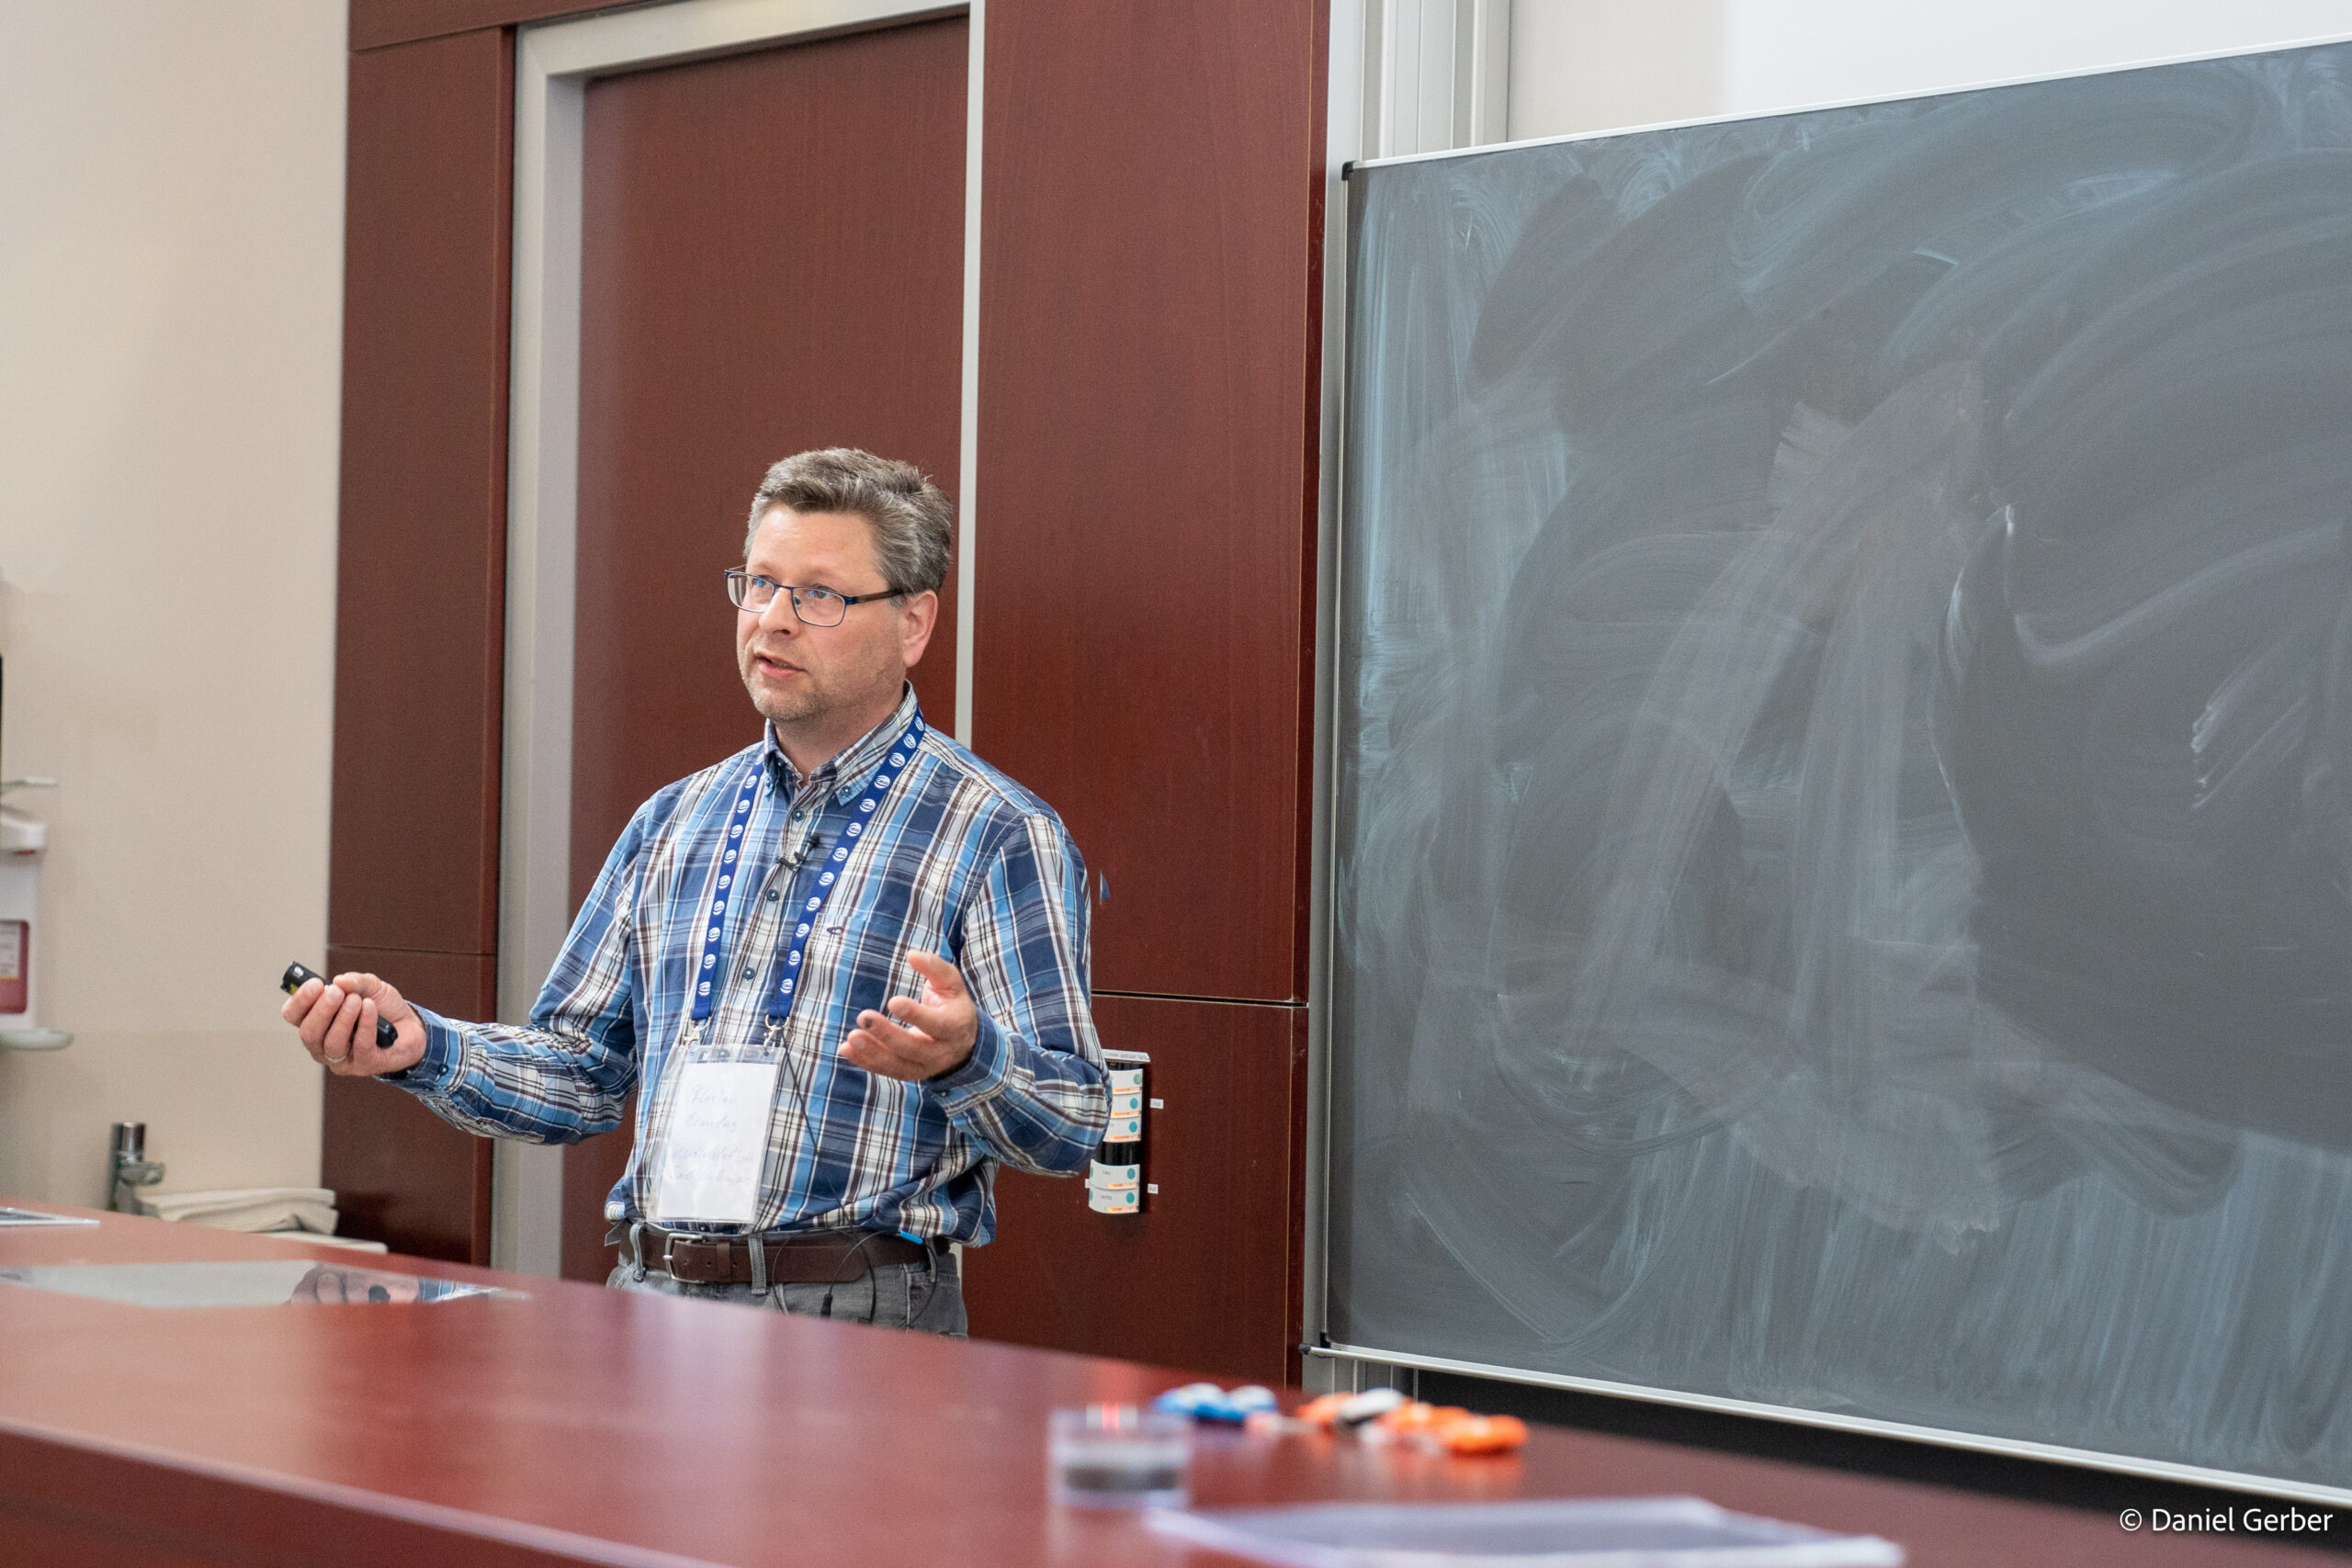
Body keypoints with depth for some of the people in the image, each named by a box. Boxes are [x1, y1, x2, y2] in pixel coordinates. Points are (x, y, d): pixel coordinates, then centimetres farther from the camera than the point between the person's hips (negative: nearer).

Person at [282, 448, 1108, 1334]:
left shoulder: (998, 837, -2)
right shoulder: (675, 823, 18)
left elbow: (1072, 1131, -7)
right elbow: (582, 1071, 23)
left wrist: (965, 1059, -28)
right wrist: (422, 1047, 5)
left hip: (857, 1324, -5)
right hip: (652, 1296, 6)